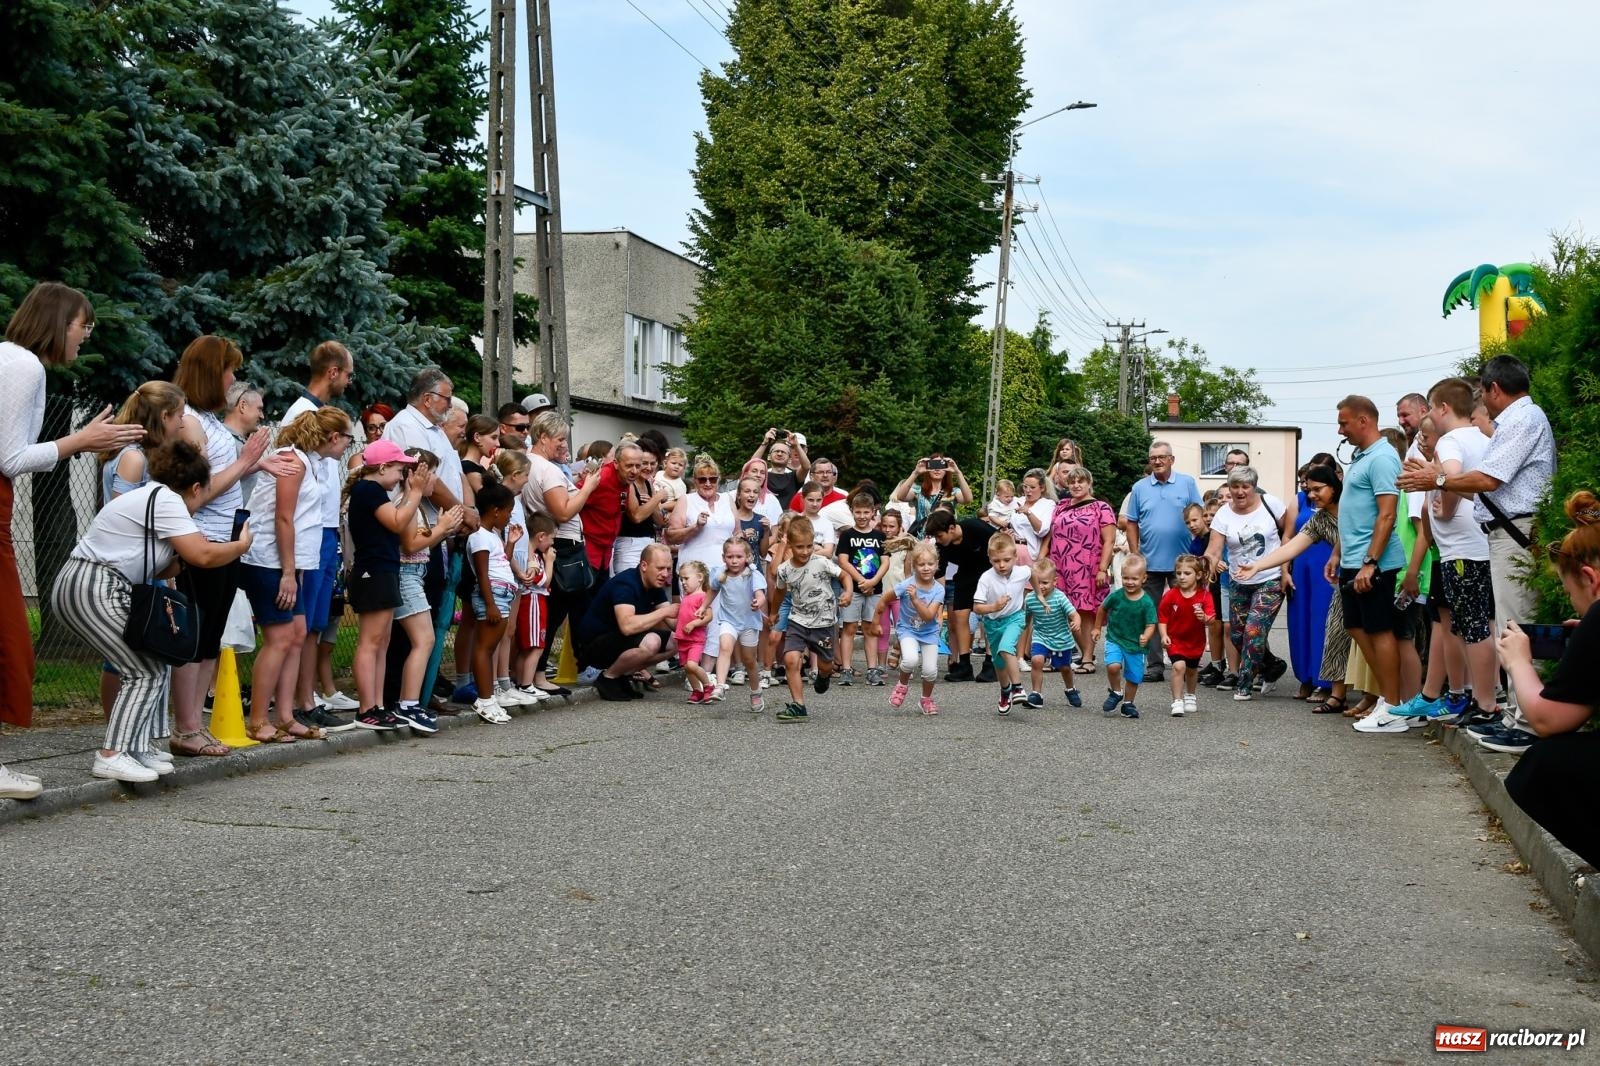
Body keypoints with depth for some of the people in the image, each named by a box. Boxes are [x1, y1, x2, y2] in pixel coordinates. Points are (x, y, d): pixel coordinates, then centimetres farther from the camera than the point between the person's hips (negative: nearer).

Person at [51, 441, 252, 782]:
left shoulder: (152, 496, 19)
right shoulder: (166, 501, -11)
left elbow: (157, 568, 17)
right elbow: (202, 555, -17)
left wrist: (223, 550, 18)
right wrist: (241, 545, 1)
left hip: (82, 587, 10)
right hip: (95, 589, -10)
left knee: (156, 664, 12)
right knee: (147, 671, -9)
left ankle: (138, 748, 13)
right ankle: (112, 756, -11)